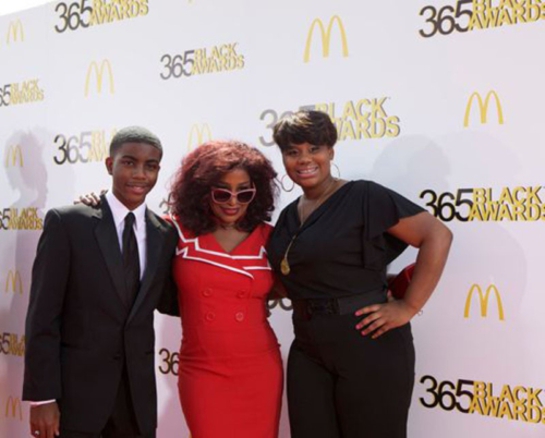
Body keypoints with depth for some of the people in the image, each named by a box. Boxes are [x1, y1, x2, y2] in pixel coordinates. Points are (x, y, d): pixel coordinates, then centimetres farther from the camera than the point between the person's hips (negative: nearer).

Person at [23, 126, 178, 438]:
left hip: (138, 393, 4)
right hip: (75, 390, -3)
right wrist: (42, 396, -12)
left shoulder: (166, 234, 5)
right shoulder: (67, 222, -6)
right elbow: (43, 316, -8)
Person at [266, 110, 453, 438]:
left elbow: (437, 235, -17)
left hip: (369, 345, -6)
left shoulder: (363, 196, -10)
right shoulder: (289, 216, 11)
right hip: (308, 349, 7)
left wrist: (408, 307, -18)